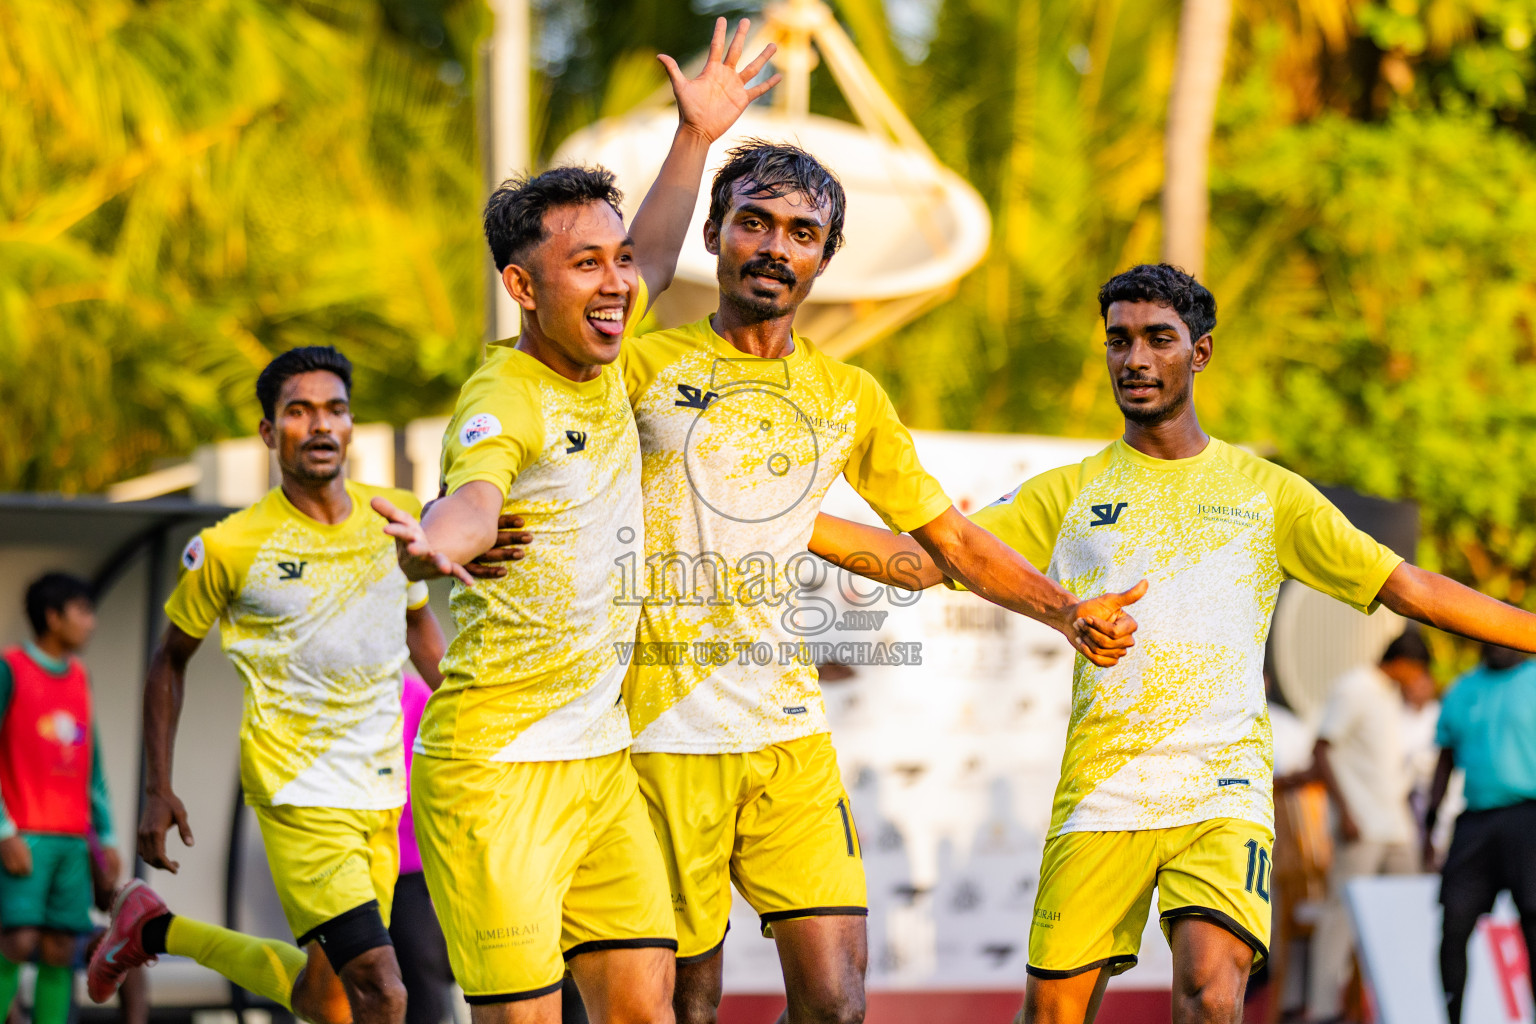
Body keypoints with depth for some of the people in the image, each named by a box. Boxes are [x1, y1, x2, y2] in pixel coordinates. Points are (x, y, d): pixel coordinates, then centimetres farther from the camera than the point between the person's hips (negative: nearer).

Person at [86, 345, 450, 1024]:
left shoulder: (397, 516, 3)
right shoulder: (228, 548, -8)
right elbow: (170, 660, 6)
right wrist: (157, 792, 4)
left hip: (383, 791, 6)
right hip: (299, 793, -6)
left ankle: (156, 929, 34)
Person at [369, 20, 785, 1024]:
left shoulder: (598, 353, 9)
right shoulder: (505, 397, -15)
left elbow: (652, 266, 32)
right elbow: (474, 493, -38)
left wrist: (695, 137, 29)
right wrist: (439, 541, -60)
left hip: (602, 758, 8)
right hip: (495, 767, -8)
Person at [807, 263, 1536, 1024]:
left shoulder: (1267, 493, 11)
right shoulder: (1068, 495, 12)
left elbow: (1411, 591, 12)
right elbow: (922, 561, 7)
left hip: (1224, 791, -1)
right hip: (1098, 795, 2)